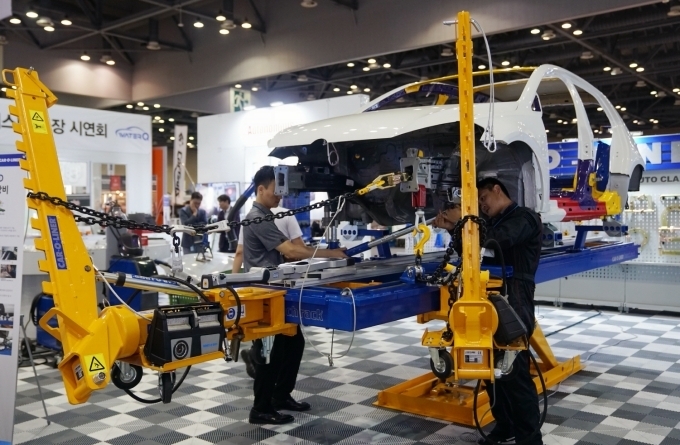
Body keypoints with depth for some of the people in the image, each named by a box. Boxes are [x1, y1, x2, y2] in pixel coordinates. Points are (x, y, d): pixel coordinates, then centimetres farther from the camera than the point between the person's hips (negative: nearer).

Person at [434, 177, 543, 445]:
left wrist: (464, 220, -16)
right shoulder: (492, 223, 24)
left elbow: (499, 240, -21)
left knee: (515, 371, -8)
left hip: (514, 306, -8)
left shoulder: (524, 218, -2)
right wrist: (453, 228, 5)